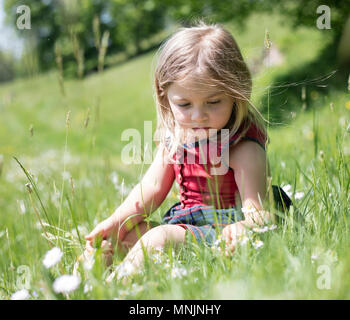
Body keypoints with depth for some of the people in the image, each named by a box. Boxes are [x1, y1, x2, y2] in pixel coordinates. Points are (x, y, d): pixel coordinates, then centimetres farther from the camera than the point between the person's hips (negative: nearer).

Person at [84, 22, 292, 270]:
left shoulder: (244, 148, -19)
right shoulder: (175, 134, 3)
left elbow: (256, 209, -26)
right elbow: (153, 187, 10)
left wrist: (243, 229, -51)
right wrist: (115, 222, -1)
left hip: (220, 229, -8)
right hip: (185, 221, 9)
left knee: (158, 238, -29)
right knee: (119, 236, 0)